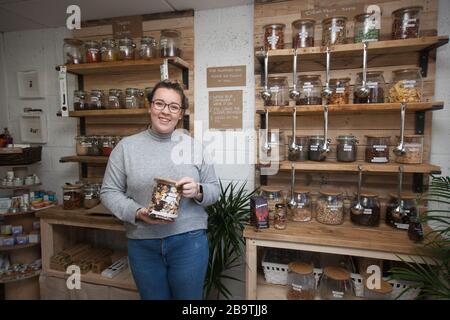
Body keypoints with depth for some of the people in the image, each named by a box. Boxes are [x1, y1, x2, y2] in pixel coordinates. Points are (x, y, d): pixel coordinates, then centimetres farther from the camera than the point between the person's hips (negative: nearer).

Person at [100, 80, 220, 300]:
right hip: (142, 244, 1)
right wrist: (137, 212, -16)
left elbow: (214, 189, 4)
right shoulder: (126, 146, -1)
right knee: (152, 296, 19)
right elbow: (109, 192, 0)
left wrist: (198, 191, -18)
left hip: (189, 240, 0)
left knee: (189, 296, 15)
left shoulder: (194, 146, 0)